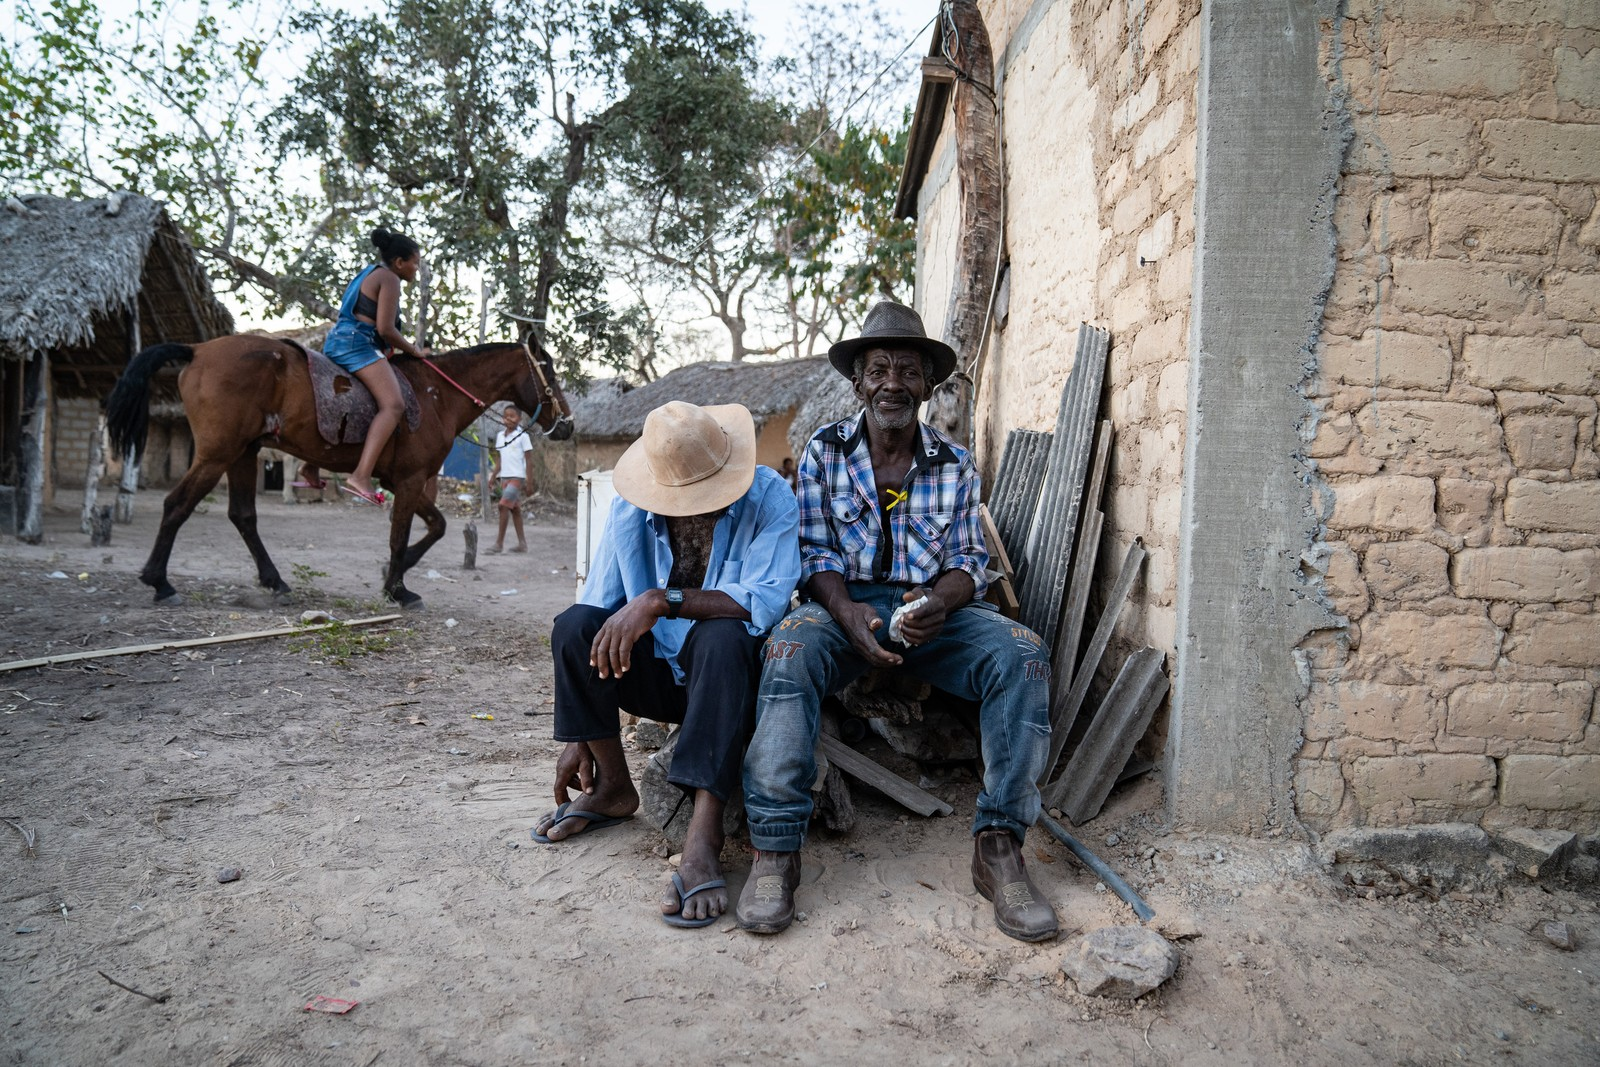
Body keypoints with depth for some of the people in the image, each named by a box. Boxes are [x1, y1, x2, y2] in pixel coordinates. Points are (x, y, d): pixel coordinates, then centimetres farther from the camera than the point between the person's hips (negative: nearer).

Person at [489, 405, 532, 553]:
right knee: (514, 509, 9)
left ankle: (499, 543, -10)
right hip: (504, 477, 7)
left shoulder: (522, 436, -5)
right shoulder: (500, 436, 11)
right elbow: (499, 459, 15)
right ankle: (522, 543, 14)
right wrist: (494, 477, 9)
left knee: (504, 506, -14)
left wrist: (529, 479, -11)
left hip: (517, 476, -7)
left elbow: (527, 459, -6)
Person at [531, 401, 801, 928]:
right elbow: (598, 619, -4)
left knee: (720, 636, -36)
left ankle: (704, 834, -37)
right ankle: (613, 789, -5)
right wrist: (579, 734, -5)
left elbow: (766, 600, -30)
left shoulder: (767, 497, -15)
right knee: (574, 626, -21)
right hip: (655, 673, 4)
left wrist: (663, 600, -38)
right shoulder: (630, 510, -6)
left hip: (730, 670, -3)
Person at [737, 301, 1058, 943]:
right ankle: (775, 848, -33)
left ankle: (998, 844, -23)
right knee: (790, 646, -35)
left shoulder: (955, 465, 12)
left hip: (935, 607, 2)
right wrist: (847, 613, -20)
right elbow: (816, 553, 1)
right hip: (844, 603, -1)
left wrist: (938, 604, -18)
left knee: (1023, 654, -27)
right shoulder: (823, 452, 8)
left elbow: (969, 560, 6)